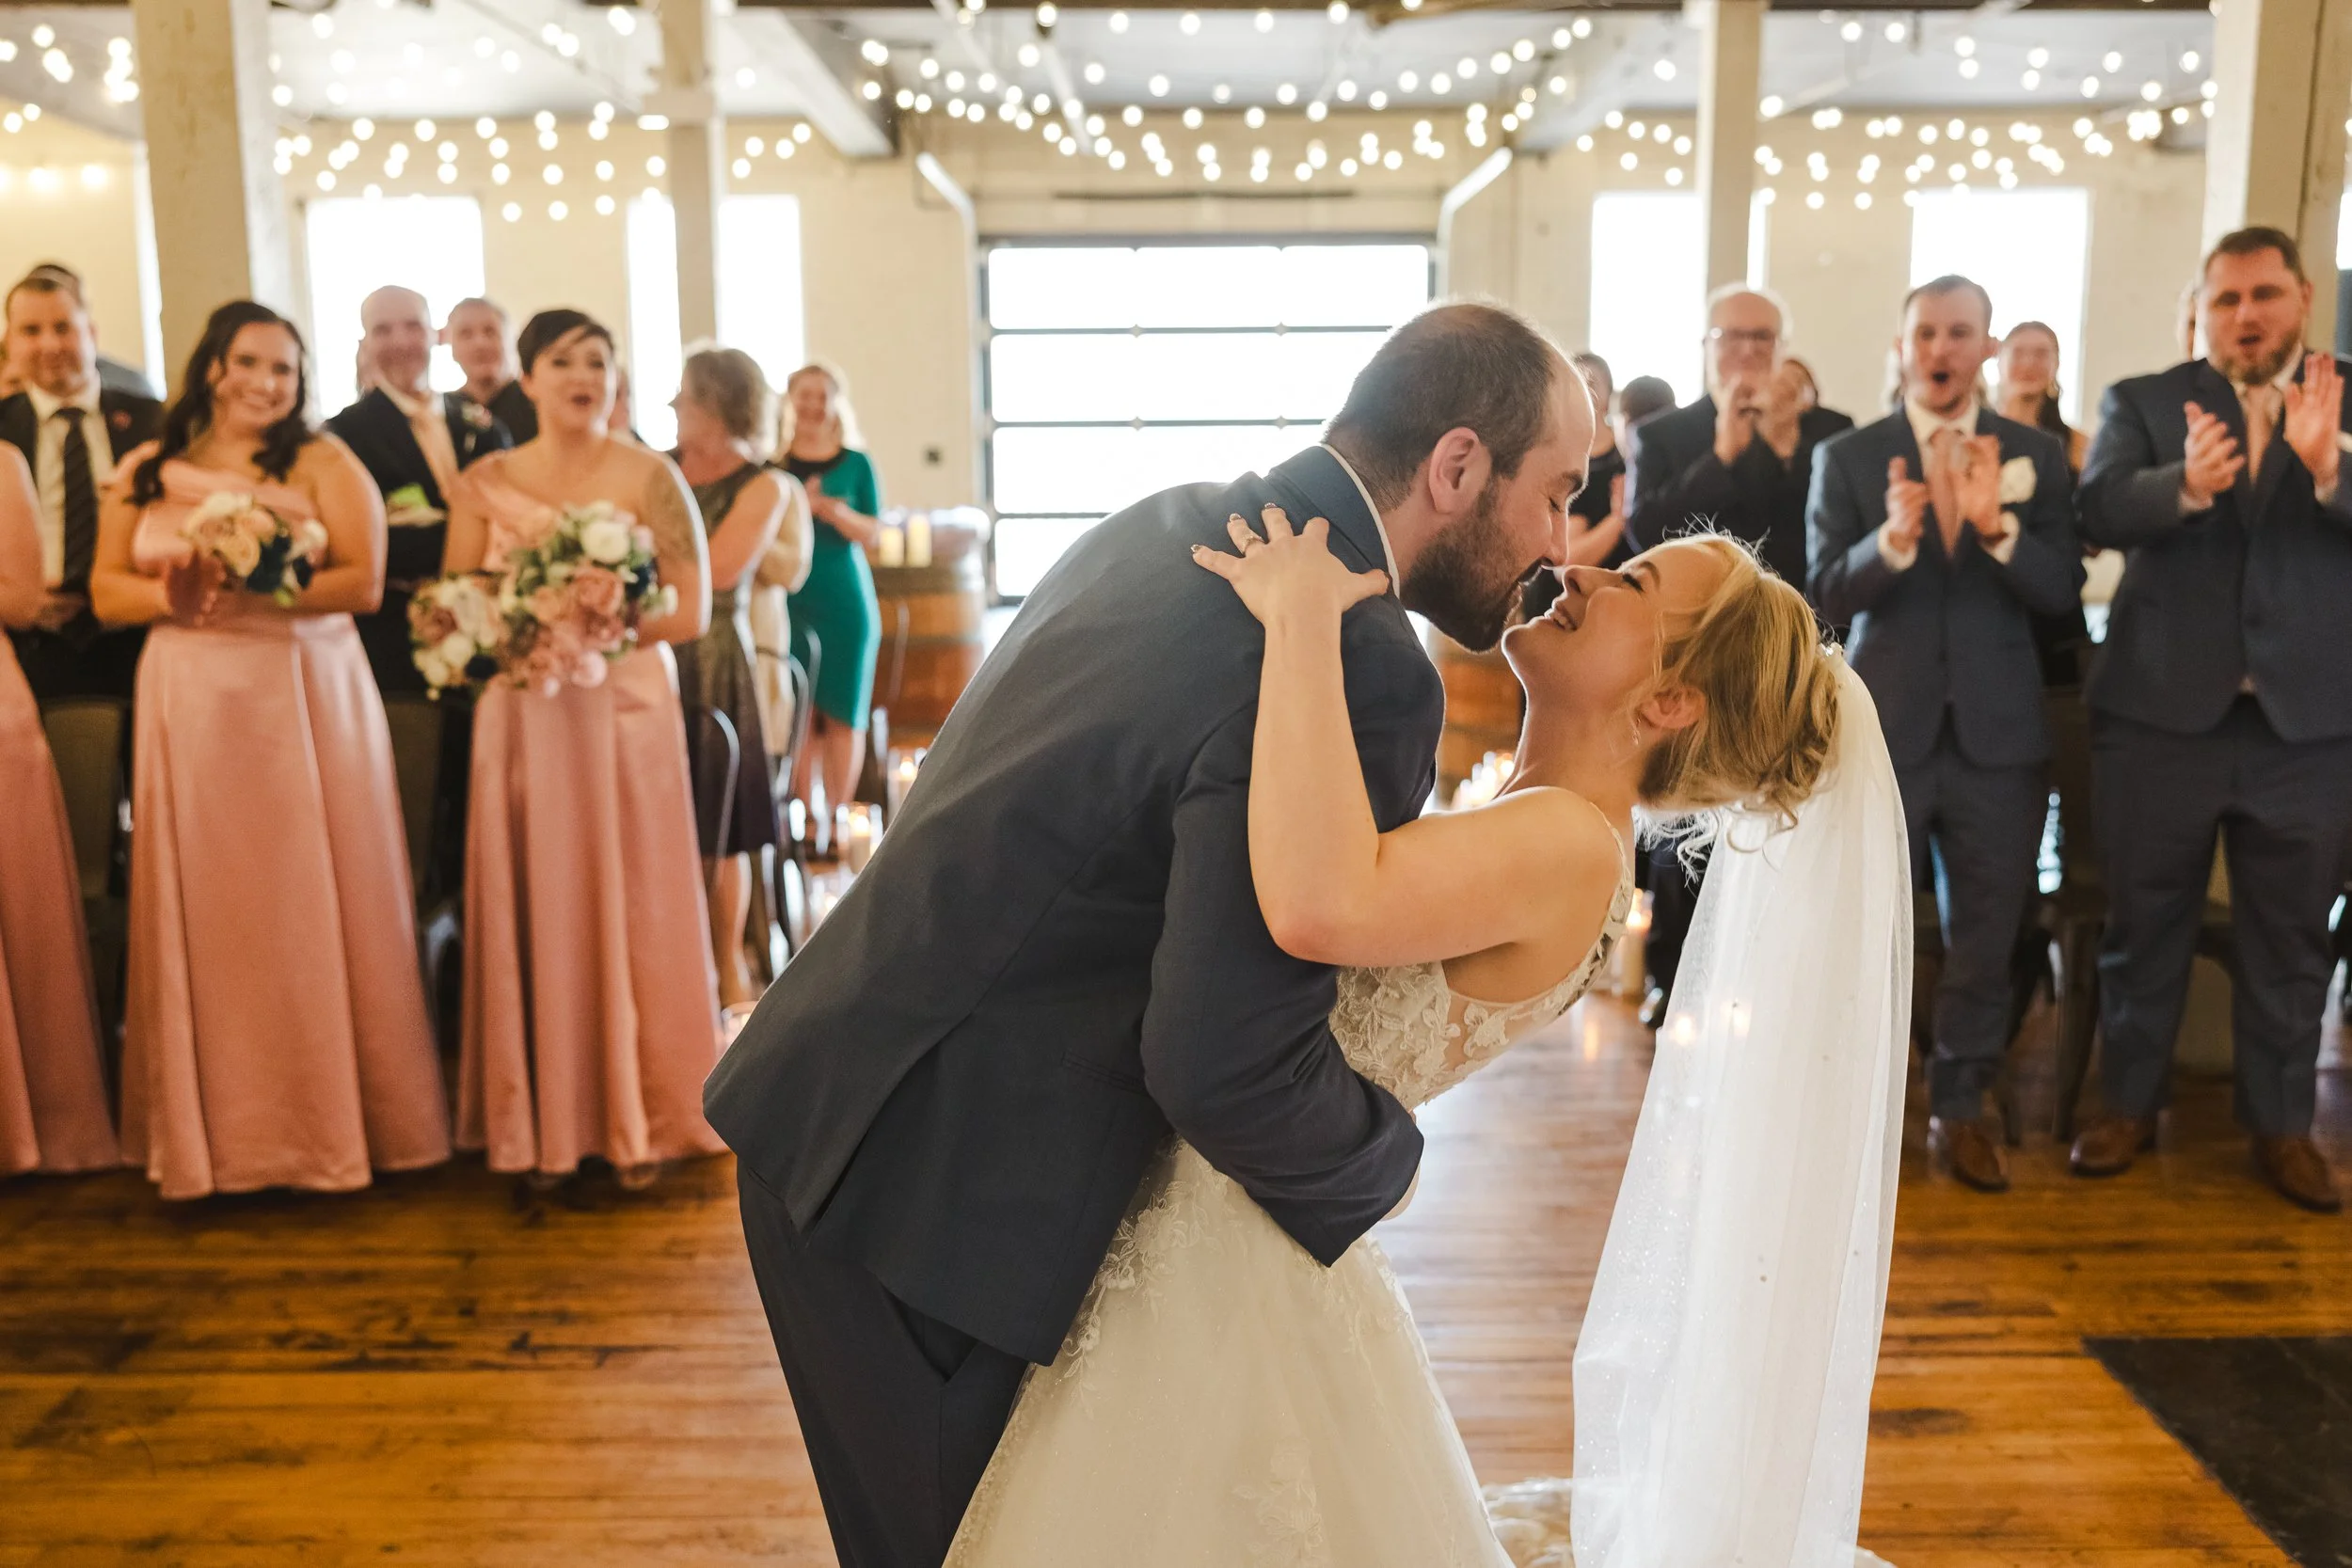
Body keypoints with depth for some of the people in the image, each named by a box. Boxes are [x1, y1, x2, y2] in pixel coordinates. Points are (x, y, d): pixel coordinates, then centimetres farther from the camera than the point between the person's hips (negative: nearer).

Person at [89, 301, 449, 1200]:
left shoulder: (324, 463, 2)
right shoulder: (146, 473, 12)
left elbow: (364, 583, -8)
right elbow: (106, 591, 10)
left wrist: (247, 590, -17)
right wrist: (170, 597, -11)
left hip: (306, 703, -3)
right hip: (190, 708, 3)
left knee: (312, 912, 0)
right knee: (204, 918, 4)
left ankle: (333, 1120, 9)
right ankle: (219, 1132, 14)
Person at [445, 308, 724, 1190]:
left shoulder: (648, 477, 1)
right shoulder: (484, 485, 8)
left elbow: (692, 611, -4)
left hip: (627, 710, -2)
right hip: (522, 715, 2)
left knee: (629, 908, 1)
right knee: (531, 911, 3)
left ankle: (639, 1120, 12)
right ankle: (546, 1127, 13)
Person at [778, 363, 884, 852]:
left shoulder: (856, 463, 6)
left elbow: (871, 531, 3)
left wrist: (835, 511, -16)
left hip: (846, 600, 0)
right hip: (789, 600, 0)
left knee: (844, 714, 1)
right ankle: (809, 816, 7)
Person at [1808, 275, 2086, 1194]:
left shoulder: (2036, 456, 4)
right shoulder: (1847, 459, 0)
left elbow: (2062, 592, -5)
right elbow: (1827, 598, -8)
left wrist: (1996, 525, -23)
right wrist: (1892, 537, -27)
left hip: (1999, 734, 2)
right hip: (1883, 729, -1)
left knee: (1985, 937, 9)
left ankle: (1960, 1108, 25)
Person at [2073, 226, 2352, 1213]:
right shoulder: (2143, 403, 2)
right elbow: (2099, 512, -15)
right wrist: (2185, 484, -34)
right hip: (2162, 712, -1)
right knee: (2144, 924, 10)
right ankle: (2130, 1104, 26)